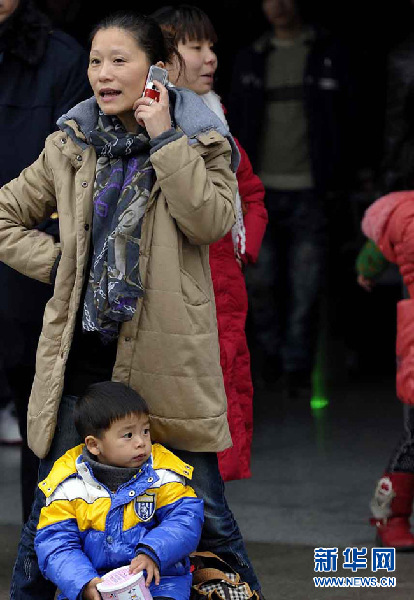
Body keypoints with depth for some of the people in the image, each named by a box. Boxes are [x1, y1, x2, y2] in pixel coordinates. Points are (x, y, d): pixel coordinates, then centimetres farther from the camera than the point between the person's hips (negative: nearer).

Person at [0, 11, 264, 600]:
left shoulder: (201, 142, 2)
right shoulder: (70, 145, 8)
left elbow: (212, 223, -15)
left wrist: (165, 139, -15)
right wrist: (58, 262, 1)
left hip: (168, 350, -2)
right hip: (84, 347, 2)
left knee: (202, 505, 4)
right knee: (54, 505, 6)